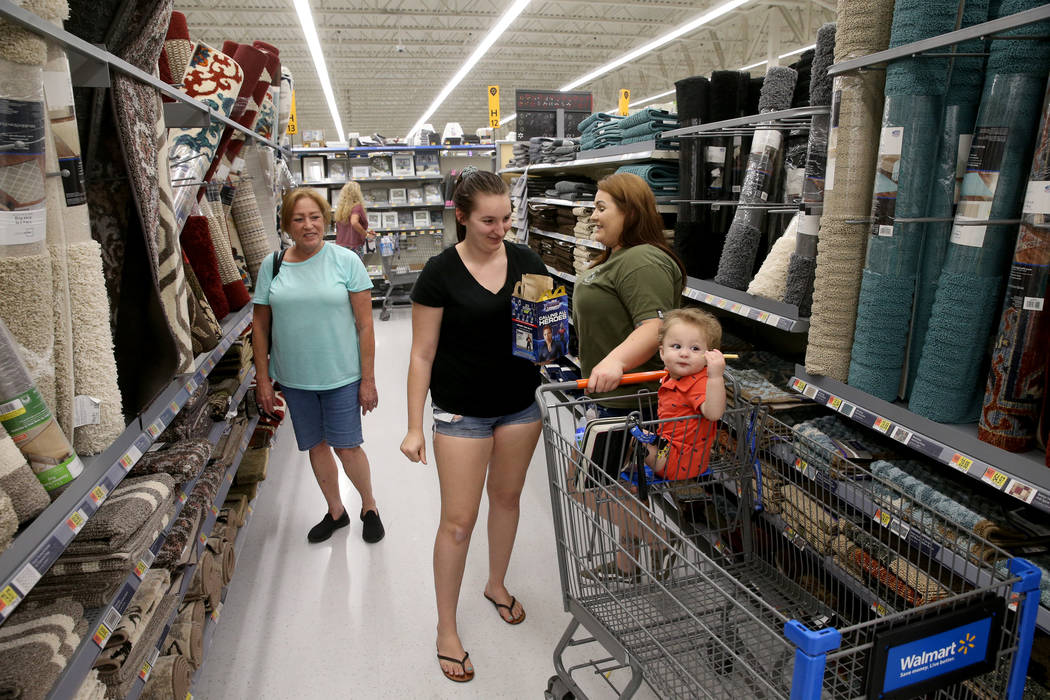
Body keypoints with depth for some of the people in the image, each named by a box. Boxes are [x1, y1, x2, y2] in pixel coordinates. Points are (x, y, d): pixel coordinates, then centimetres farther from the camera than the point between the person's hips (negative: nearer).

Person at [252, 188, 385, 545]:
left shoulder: (345, 260, -8)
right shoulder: (271, 266, 0)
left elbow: (365, 324, -7)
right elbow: (260, 326, 7)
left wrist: (368, 379, -9)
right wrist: (263, 378, 5)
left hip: (341, 376, -3)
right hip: (294, 378, 3)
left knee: (346, 446, 2)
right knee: (316, 446, 14)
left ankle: (369, 506, 28)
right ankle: (336, 511, 36)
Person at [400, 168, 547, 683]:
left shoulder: (525, 261, -1)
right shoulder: (440, 273, -13)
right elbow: (422, 355, -10)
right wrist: (415, 427, -10)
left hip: (520, 403, 4)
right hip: (463, 411, -4)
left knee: (507, 496, 20)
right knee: (458, 519, 2)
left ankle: (496, 585, 45)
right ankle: (446, 628, 23)